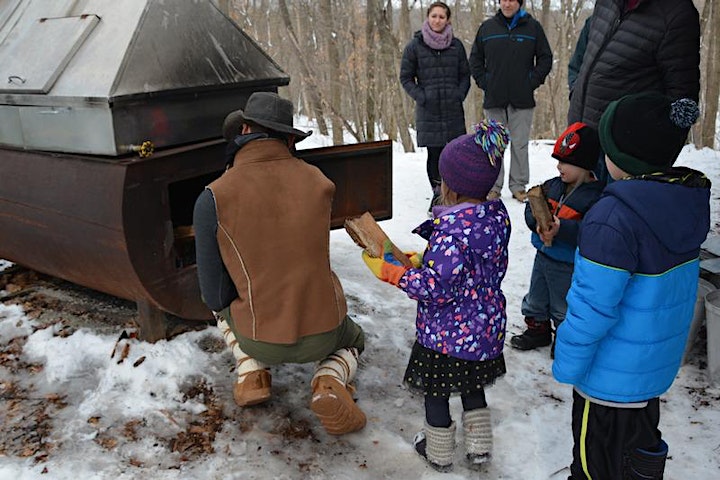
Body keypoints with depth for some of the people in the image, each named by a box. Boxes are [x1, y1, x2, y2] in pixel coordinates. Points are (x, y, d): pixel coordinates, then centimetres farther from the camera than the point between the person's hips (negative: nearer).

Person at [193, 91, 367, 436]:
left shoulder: (213, 199, -13)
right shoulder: (318, 182, -5)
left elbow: (215, 294, -9)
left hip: (261, 340, 0)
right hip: (323, 334, 1)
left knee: (219, 301, 31)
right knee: (351, 340, 36)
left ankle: (251, 371, 13)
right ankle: (329, 382, 4)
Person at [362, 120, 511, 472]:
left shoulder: (451, 229, -30)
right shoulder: (497, 217, -5)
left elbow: (437, 288, -28)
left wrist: (390, 272, -18)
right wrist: (424, 260, 8)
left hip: (447, 334, -7)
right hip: (487, 326, 8)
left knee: (436, 390, 16)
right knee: (472, 384, 28)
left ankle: (438, 452, 36)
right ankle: (479, 446, 42)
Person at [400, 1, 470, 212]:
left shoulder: (456, 45, 7)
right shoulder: (415, 46, 0)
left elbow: (465, 75, 14)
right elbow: (406, 77, 4)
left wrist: (460, 95, -2)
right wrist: (421, 97, -7)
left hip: (453, 110, 2)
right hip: (428, 111, -2)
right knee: (434, 154, 1)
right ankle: (437, 193, 14)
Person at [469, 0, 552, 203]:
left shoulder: (533, 27, 4)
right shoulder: (487, 27, 7)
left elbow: (545, 58, 7)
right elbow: (475, 59, 13)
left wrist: (533, 82, -3)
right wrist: (483, 82, 2)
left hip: (522, 99, -1)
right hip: (494, 99, 1)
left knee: (520, 144, 3)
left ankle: (518, 186, 11)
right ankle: (494, 186, 11)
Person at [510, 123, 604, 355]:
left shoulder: (595, 196, -22)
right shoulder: (552, 186, -2)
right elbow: (531, 208, -1)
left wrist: (562, 228, -38)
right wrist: (539, 224, -21)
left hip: (568, 265, -7)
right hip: (543, 255, 7)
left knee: (563, 308, 12)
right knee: (535, 300, 24)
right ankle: (538, 331, 45)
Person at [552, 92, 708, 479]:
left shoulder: (612, 218, -31)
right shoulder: (690, 200, -5)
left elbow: (592, 305, -27)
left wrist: (567, 365, -14)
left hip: (612, 372, -7)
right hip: (658, 361, 8)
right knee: (640, 440, 29)